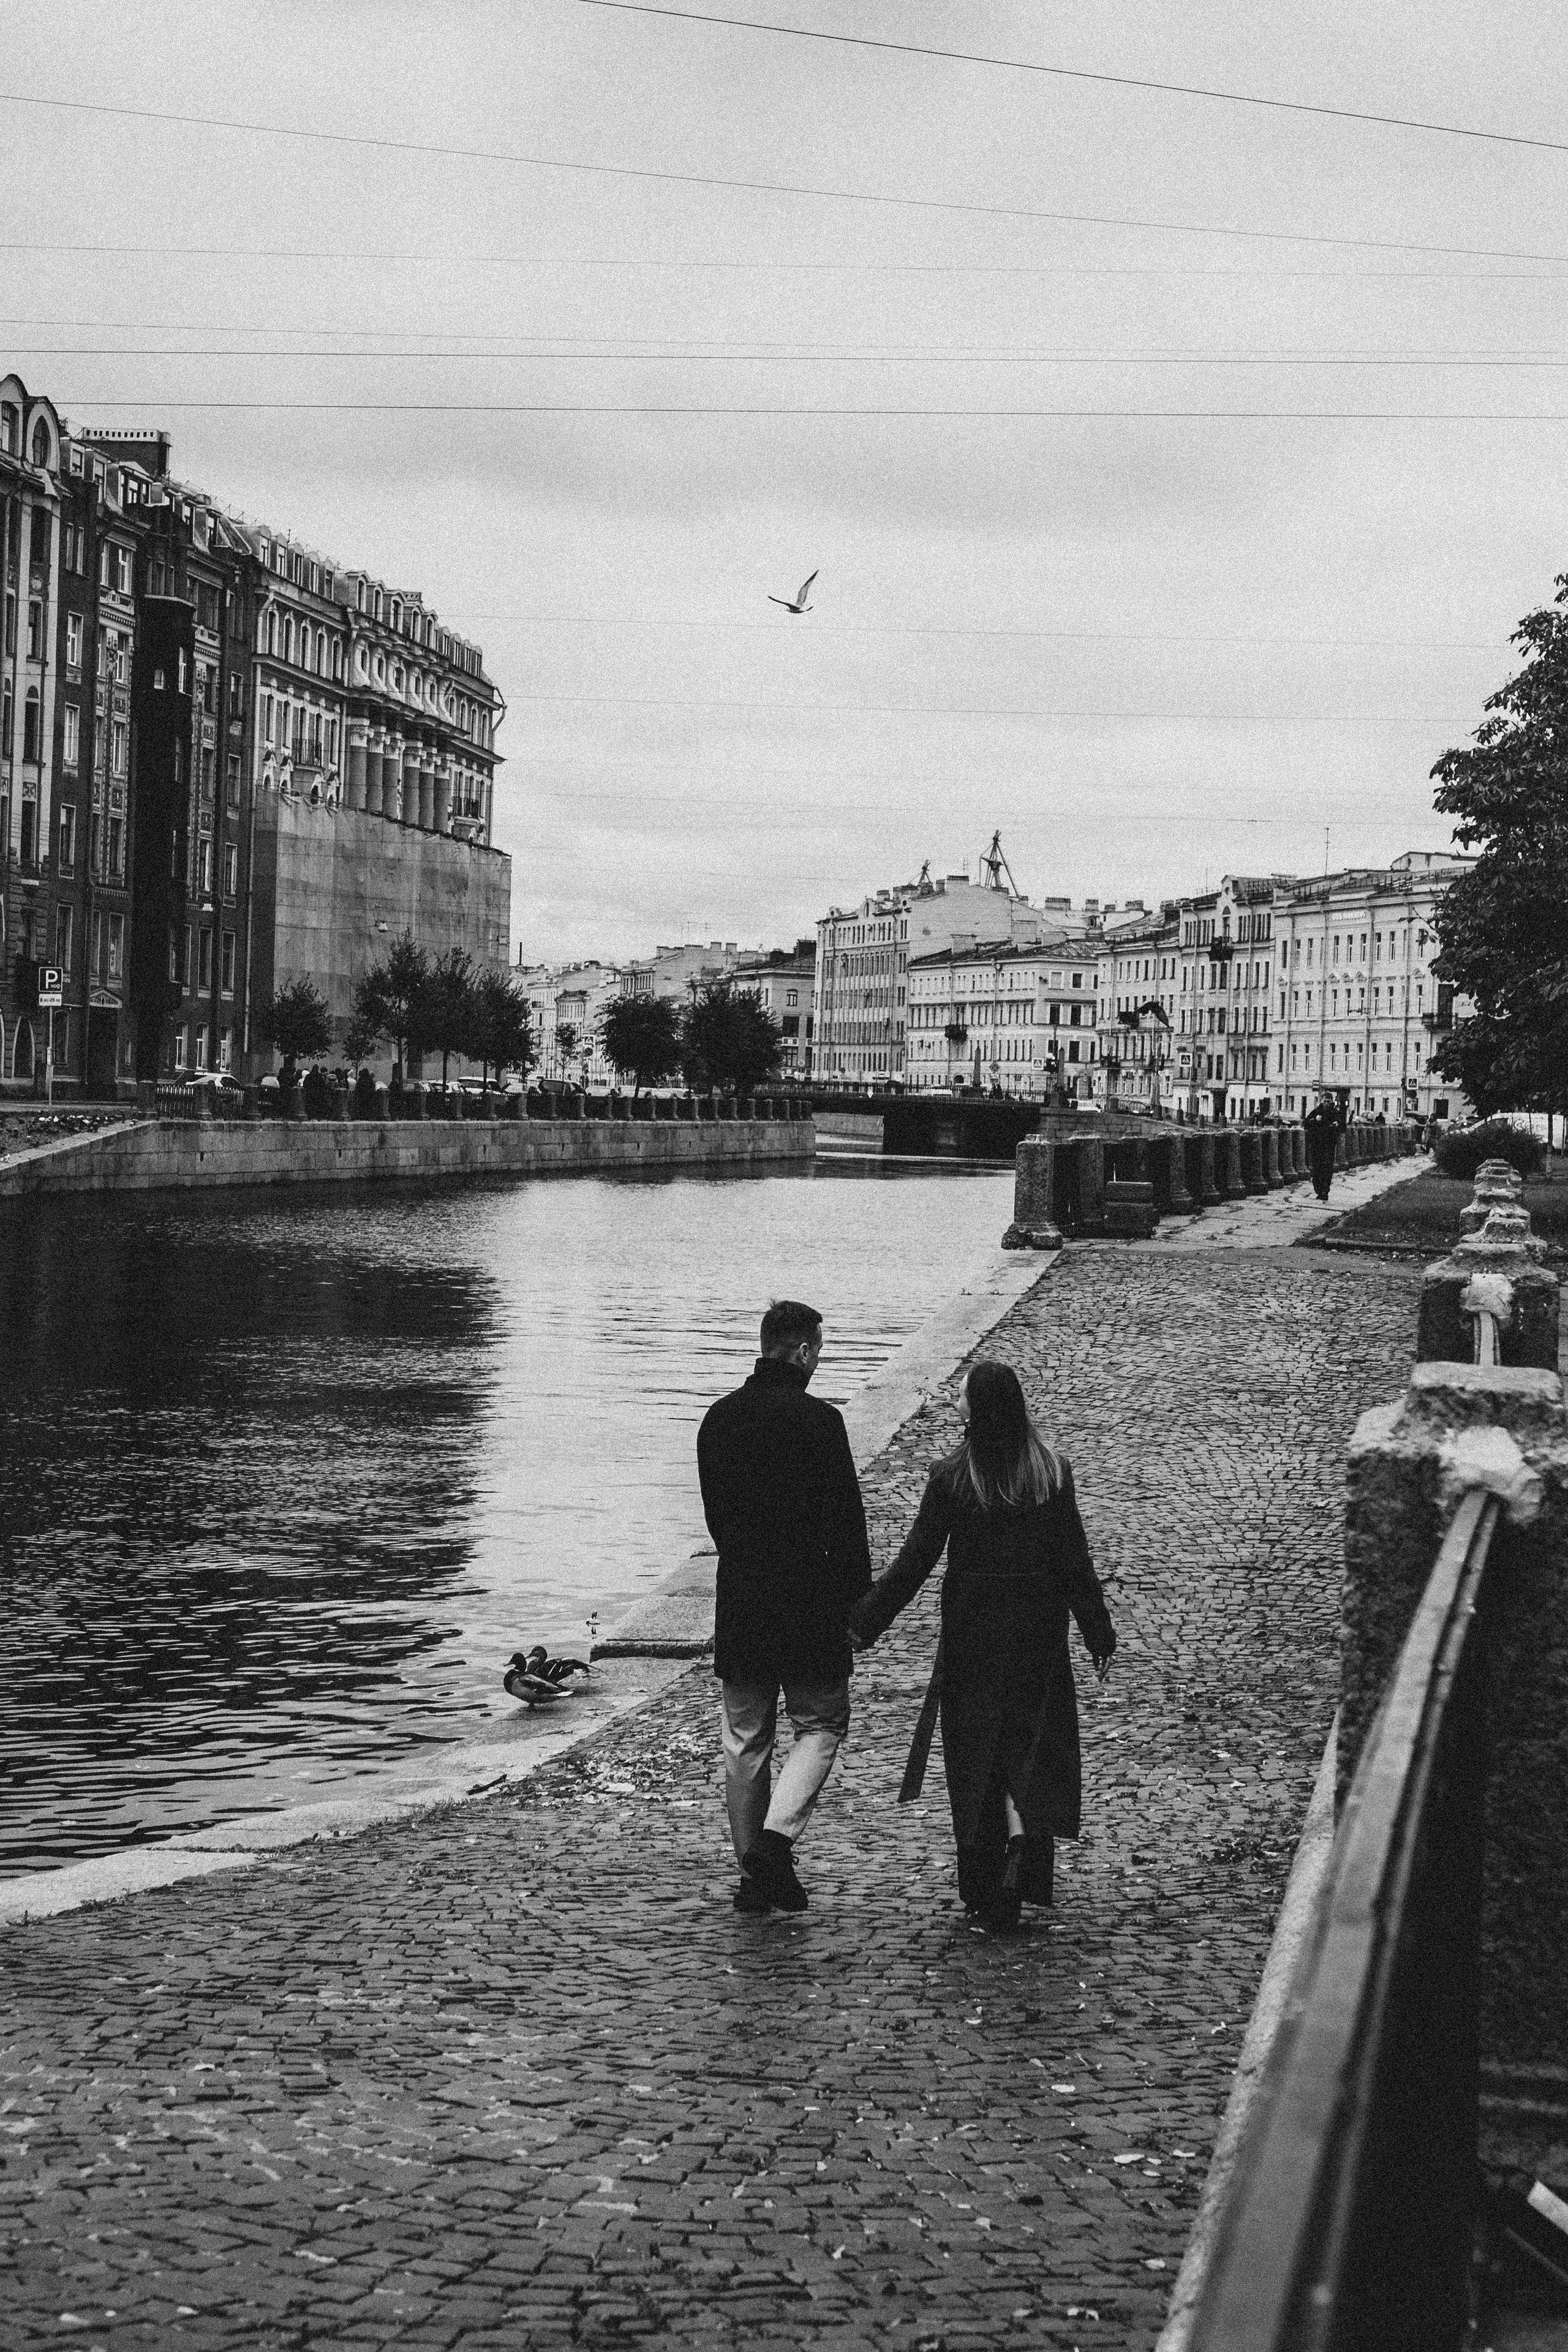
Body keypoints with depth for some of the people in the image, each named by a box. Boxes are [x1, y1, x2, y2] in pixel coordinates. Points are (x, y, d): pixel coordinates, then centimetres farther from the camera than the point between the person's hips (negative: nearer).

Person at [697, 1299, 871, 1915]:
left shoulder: (719, 1419, 5)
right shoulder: (818, 1420, -13)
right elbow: (846, 1518, -11)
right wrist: (860, 1601, -2)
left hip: (739, 1601, 5)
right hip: (808, 1600, -5)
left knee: (745, 1737, 12)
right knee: (821, 1723, 9)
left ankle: (755, 1870, 15)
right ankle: (777, 1835, -10)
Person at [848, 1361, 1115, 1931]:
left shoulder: (951, 1477, -11)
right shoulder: (1052, 1472, -5)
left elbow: (915, 1561, -9)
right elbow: (1075, 1560, -2)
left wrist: (863, 1624, -1)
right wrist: (1098, 1633, 7)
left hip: (971, 1627, -1)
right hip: (1037, 1627, 1)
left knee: (974, 1752, 9)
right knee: (1030, 1740, 13)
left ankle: (985, 1892, 14)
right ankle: (1022, 1853, -8)